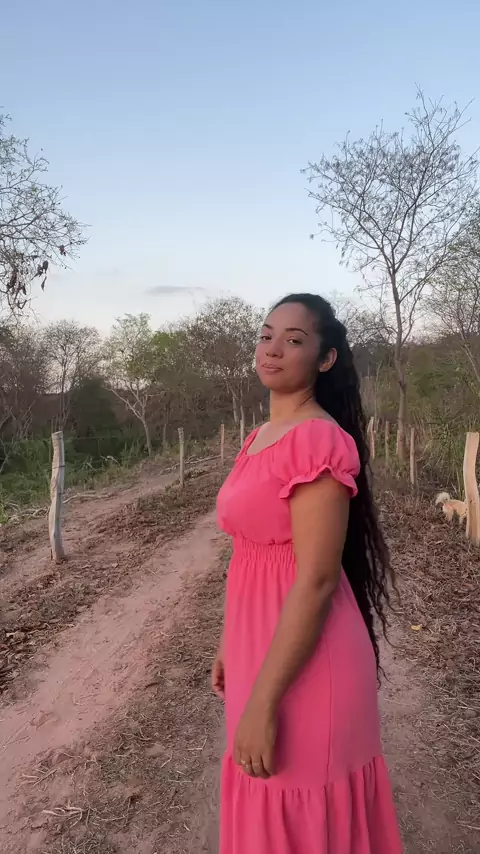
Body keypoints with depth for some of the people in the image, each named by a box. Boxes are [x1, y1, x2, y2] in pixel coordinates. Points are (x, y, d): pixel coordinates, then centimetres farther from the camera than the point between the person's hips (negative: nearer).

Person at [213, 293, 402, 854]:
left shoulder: (319, 439, -22)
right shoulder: (260, 437, 7)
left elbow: (316, 582, -24)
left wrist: (262, 701, -21)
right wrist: (228, 645, 17)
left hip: (303, 664, -8)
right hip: (262, 648, 8)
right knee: (270, 804, 27)